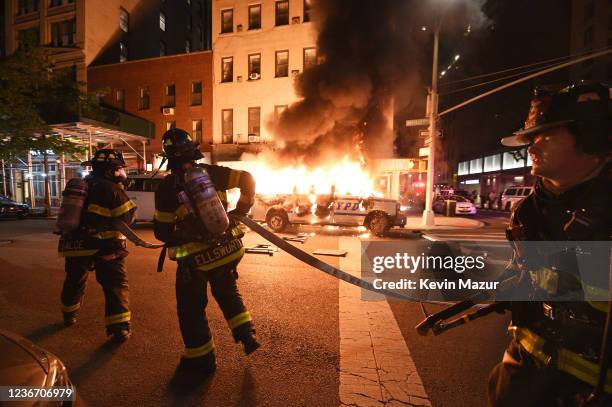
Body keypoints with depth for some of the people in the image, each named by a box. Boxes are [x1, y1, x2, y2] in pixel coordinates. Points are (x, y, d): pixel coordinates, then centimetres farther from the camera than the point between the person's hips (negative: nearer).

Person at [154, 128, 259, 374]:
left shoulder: (166, 188, -10)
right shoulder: (210, 172, -4)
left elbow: (162, 231, -4)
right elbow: (247, 179, -3)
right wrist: (241, 210, 6)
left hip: (195, 257, -3)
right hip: (228, 249, 4)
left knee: (191, 308, 18)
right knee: (227, 292, 28)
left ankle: (201, 358, 31)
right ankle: (247, 335, 28)